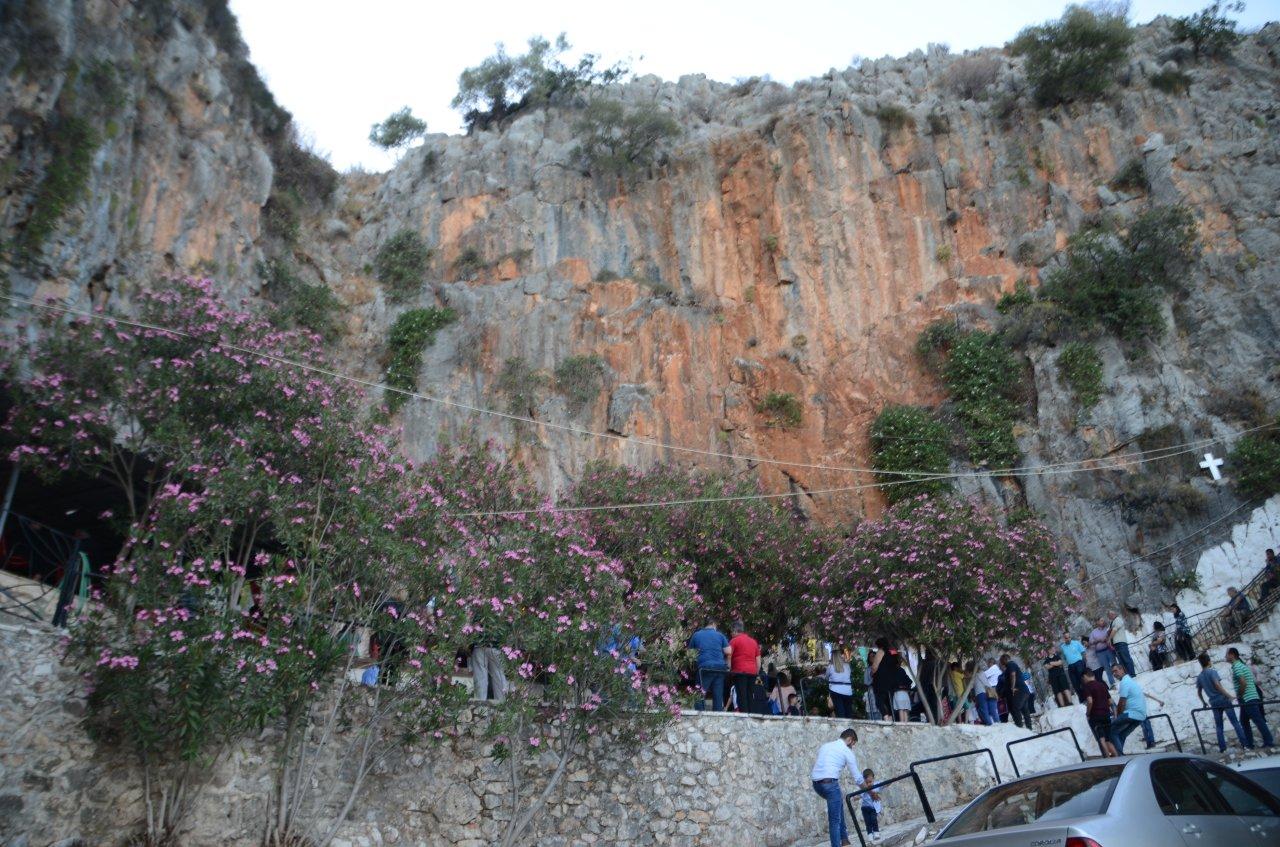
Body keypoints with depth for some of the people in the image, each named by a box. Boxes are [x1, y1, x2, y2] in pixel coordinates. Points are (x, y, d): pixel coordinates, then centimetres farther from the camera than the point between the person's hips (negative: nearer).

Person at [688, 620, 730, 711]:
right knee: (718, 695, 6)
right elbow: (728, 652, 4)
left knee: (700, 694, 2)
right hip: (720, 667, 1)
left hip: (705, 667, -1)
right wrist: (727, 665, 17)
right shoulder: (720, 635, 10)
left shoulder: (696, 635, 12)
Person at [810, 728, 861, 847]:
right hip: (830, 783, -7)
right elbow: (856, 776, 7)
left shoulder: (825, 746, 23)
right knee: (835, 820, 0)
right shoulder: (847, 751, 5)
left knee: (839, 802, 28)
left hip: (816, 783, 7)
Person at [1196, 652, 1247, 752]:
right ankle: (1244, 743, 2)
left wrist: (1204, 703, 27)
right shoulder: (1212, 672, -8)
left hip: (1214, 703, 5)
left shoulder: (1199, 677, 9)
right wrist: (1228, 695, -18)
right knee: (1235, 722, 3)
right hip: (1223, 700, -5)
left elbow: (1199, 692, 14)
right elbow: (1218, 685, -21)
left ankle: (1222, 747, 6)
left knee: (1218, 726, 8)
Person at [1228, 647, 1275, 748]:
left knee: (1258, 720, -4)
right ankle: (1249, 743, 14)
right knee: (1244, 721, 12)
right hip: (1252, 698, 10)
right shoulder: (1242, 665, 17)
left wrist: (1239, 696, -11)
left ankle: (1268, 741, 0)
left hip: (1248, 699, -10)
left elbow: (1243, 683, -24)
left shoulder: (1236, 667, -14)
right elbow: (1255, 681, 21)